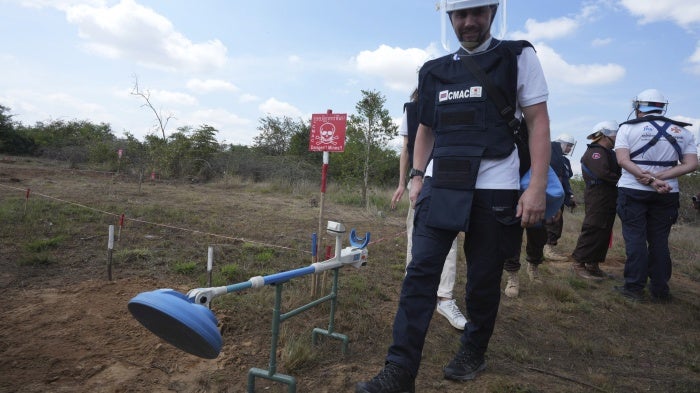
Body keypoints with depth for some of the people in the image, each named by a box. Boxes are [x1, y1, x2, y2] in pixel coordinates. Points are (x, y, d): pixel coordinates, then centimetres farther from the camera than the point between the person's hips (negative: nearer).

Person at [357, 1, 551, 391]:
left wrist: (538, 187, -11)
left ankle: (474, 352, 30)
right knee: (420, 273, -6)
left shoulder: (519, 57, 4)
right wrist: (418, 177, 10)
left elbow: (539, 123, -2)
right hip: (440, 186, 3)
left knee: (484, 280, 6)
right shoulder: (434, 71, 14)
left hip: (494, 190, -2)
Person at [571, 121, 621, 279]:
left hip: (608, 199, 10)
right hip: (598, 198, -10)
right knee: (592, 231, -8)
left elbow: (615, 170, 15)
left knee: (604, 232, 12)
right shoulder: (596, 151, -10)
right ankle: (579, 263, -2)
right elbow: (603, 173, -23)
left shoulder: (607, 152, 21)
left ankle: (593, 264, 19)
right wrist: (619, 180, -11)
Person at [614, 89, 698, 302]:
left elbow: (623, 160, -14)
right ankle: (660, 290, 15)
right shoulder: (682, 131, 9)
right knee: (660, 240, 10)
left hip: (633, 190, -3)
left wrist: (650, 180, -18)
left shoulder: (628, 128, -1)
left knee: (635, 239, 1)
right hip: (667, 194, 3)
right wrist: (660, 177, -11)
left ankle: (634, 287, 1)